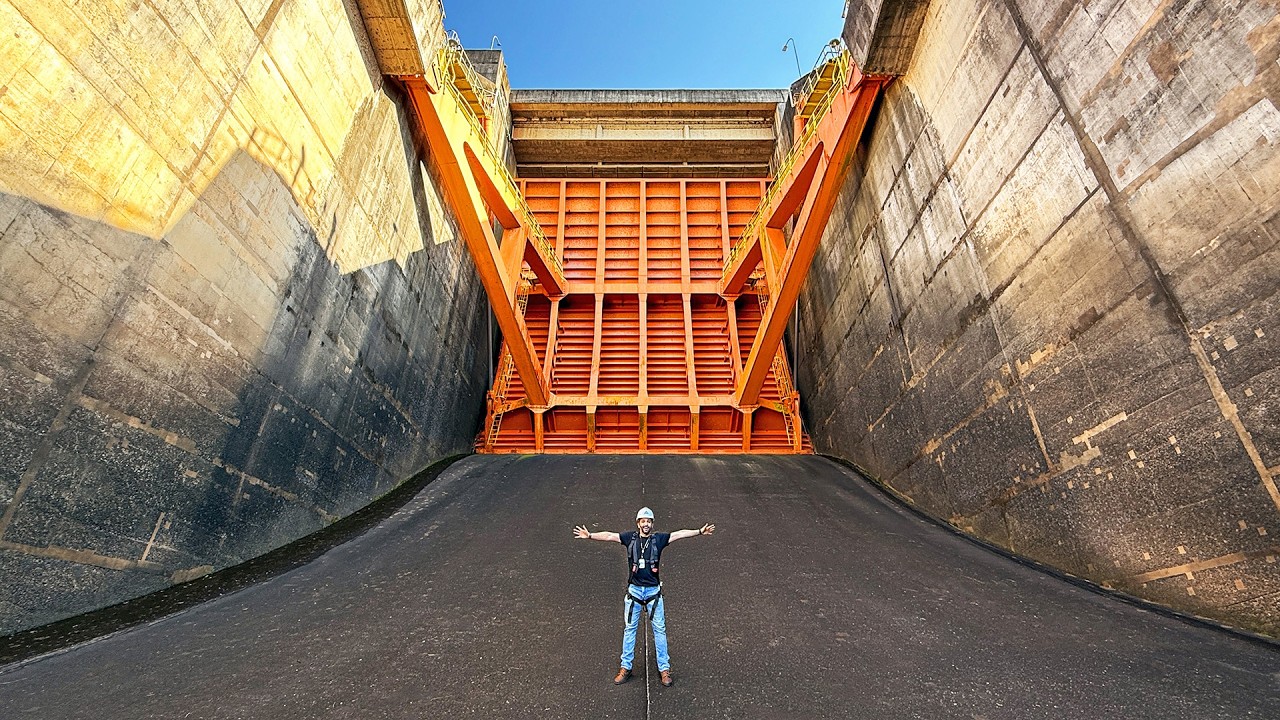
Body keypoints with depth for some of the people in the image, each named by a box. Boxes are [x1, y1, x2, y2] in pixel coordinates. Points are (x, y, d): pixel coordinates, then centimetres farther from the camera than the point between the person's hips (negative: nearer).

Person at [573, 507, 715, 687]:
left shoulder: (659, 538, -4)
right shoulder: (630, 538, -3)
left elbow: (680, 534, -10)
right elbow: (609, 536, -8)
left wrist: (700, 531, -17)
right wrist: (590, 535, -17)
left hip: (653, 591, 0)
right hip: (634, 590, 1)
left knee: (659, 629, 7)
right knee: (630, 629, 11)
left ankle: (664, 668, 19)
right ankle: (626, 667, 24)